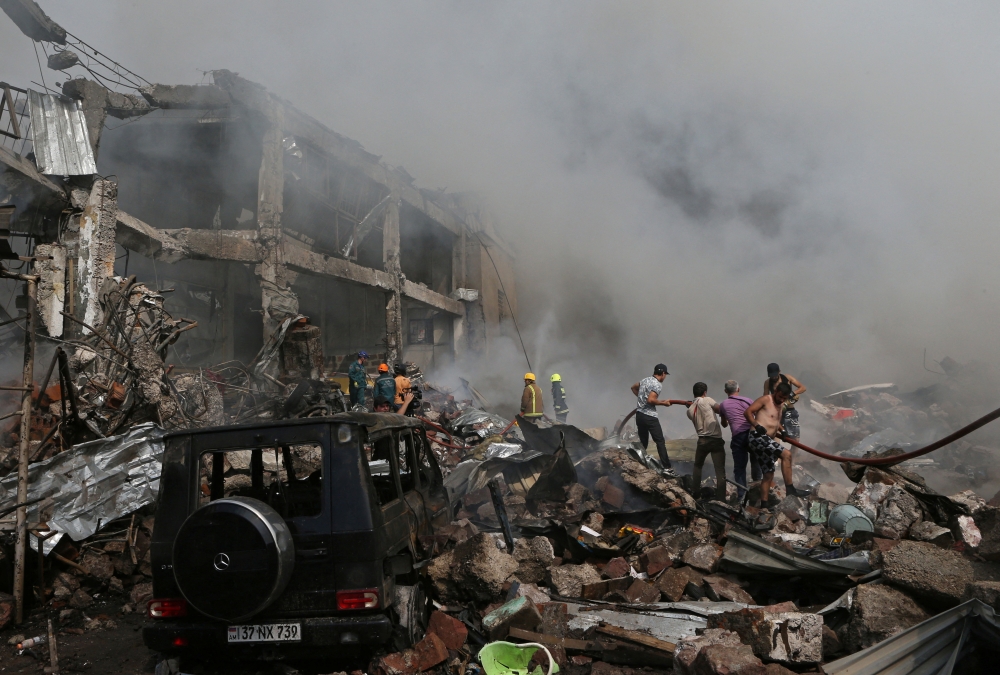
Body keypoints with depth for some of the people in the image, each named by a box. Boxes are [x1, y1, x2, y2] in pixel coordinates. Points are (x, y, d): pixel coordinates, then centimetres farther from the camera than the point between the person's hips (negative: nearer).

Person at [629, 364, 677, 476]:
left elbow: (633, 388, 28)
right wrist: (663, 403, -10)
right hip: (649, 416, -8)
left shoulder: (645, 380, 11)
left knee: (643, 442, 15)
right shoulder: (658, 384, -13)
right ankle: (667, 468, -5)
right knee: (660, 442, -3)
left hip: (639, 414, 8)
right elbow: (651, 400, -24)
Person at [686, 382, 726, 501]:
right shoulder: (707, 400, -4)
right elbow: (720, 410, -2)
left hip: (702, 440, 4)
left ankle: (695, 494, 30)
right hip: (716, 440, -4)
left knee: (697, 466, 26)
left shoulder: (690, 410, 9)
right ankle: (721, 500, -5)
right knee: (720, 471, -1)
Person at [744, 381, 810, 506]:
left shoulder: (780, 406, 23)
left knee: (769, 474, 9)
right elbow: (747, 412, -11)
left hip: (766, 441, 10)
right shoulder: (766, 399, -3)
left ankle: (764, 503, 13)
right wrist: (757, 425, -24)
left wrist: (781, 429, 15)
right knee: (786, 454, -22)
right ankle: (789, 489, -19)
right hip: (758, 437, -10)